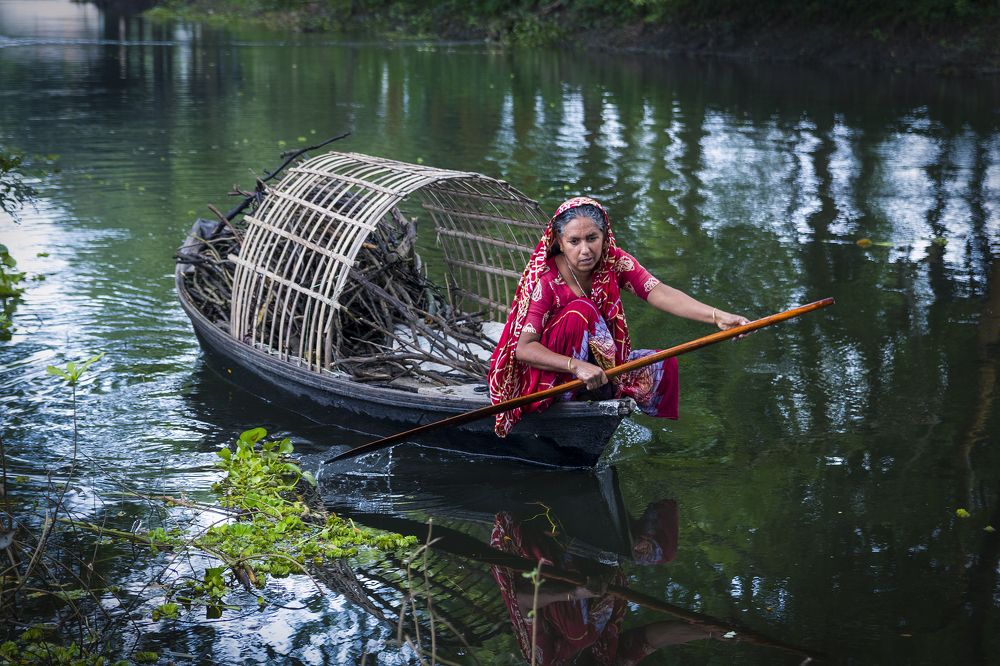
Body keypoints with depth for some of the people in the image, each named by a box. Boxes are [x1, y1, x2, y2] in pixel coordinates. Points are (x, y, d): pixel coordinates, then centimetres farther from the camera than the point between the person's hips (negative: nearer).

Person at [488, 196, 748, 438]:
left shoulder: (614, 262, -10)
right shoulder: (546, 281, -24)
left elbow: (659, 293, -25)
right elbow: (524, 348, -29)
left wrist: (718, 317, -40)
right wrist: (577, 366, -44)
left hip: (597, 363, 6)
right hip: (548, 374, -6)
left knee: (663, 364, -10)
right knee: (581, 311, -30)